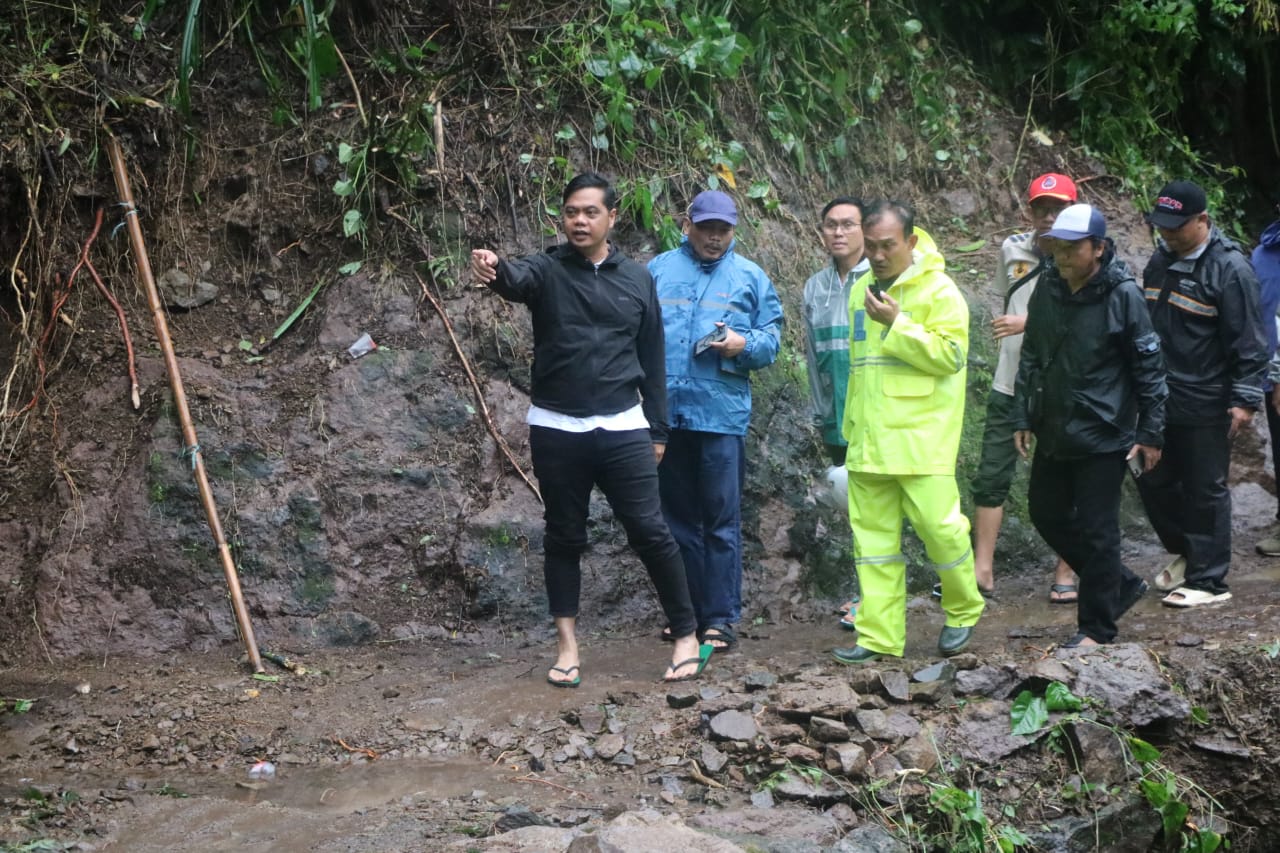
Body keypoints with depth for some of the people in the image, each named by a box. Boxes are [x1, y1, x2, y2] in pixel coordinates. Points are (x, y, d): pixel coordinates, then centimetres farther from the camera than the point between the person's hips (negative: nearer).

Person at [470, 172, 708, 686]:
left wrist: (657, 429, 9)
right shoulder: (547, 271, 0)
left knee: (650, 531, -2)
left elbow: (652, 360, 11)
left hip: (622, 428, 1)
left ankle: (686, 636, 10)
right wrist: (492, 271, -50)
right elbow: (516, 280, -25)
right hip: (556, 429, 0)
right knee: (564, 536, 8)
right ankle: (567, 645, 18)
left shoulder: (638, 279, 7)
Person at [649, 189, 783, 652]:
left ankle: (722, 616, 5)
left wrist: (743, 344, -13)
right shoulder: (658, 271, 11)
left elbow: (772, 337, 7)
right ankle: (687, 612, 20)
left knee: (722, 520, -2)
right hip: (666, 411, 2)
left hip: (723, 412, -2)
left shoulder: (750, 277, 8)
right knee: (678, 518, 10)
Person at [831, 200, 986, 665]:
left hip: (921, 438, -7)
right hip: (869, 440, 7)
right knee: (873, 535, 6)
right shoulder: (862, 289, 16)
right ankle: (878, 635, 12)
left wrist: (897, 324, -19)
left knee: (938, 525, -6)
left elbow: (950, 354, -16)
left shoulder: (938, 290, -6)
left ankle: (963, 611, 20)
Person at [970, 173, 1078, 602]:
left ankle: (1065, 573, 19)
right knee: (991, 477, 4)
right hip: (1010, 385, 4)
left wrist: (1029, 322, -27)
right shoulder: (1012, 248, 4)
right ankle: (982, 568, 11)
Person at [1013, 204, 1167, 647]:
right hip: (1053, 434, 7)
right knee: (1047, 515, 14)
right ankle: (1121, 584, 32)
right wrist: (1023, 418, 10)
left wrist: (1150, 434, -8)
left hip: (1102, 436, -7)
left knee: (1097, 532, 0)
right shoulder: (1047, 288, 3)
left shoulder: (1122, 294, -13)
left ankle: (1097, 628, 14)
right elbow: (1031, 357, 12)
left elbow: (1149, 368, -8)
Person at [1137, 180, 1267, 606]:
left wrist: (1245, 399, -16)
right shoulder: (1161, 261, 8)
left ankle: (1208, 581, 13)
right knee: (1154, 481, 14)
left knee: (1205, 491, 2)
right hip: (1160, 400, 7)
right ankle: (1184, 551, 35)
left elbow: (1247, 341, -15)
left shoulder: (1229, 268, -15)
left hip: (1205, 407, -7)